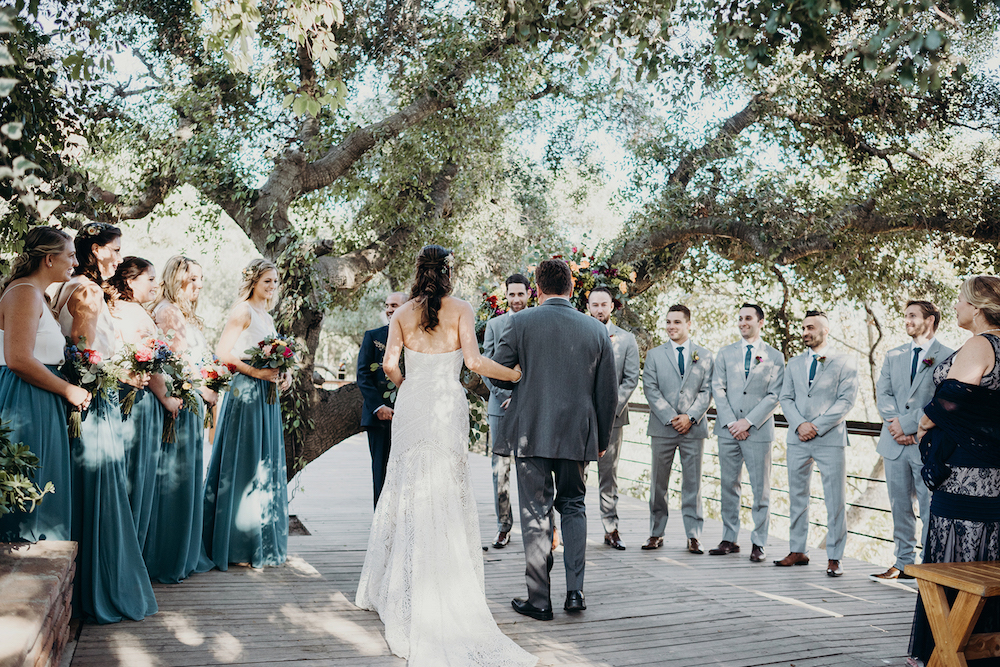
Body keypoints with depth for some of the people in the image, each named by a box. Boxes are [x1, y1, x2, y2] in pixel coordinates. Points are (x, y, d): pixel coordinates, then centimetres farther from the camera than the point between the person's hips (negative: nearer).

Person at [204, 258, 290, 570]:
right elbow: (223, 352, -15)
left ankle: (263, 543, 18)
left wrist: (283, 374, 6)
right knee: (244, 467, -5)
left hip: (267, 395, 9)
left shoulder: (266, 315, 18)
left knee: (265, 466, 10)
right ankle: (240, 546, 3)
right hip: (246, 393, -9)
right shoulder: (243, 311, -7)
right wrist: (255, 372, -19)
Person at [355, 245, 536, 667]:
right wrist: (514, 374, 0)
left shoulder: (402, 313, 5)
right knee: (446, 496, 3)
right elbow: (474, 362, -13)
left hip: (411, 406, 3)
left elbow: (389, 365, -1)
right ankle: (443, 595, 7)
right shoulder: (461, 310, -3)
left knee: (407, 490, 12)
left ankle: (395, 589, 21)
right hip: (447, 405, -3)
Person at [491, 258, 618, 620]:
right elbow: (608, 393, 6)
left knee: (536, 515, 5)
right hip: (577, 434, 3)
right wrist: (602, 438, 17)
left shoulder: (521, 322, -5)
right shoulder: (597, 330, 3)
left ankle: (539, 600, 11)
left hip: (530, 432, -2)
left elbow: (496, 374, 0)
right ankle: (575, 591, 13)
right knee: (573, 506, 18)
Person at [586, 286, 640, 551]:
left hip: (611, 415, 0)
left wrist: (612, 407, -9)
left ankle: (611, 529, 12)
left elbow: (631, 379, 3)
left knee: (609, 474, 6)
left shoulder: (626, 339, 7)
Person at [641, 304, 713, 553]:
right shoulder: (654, 355, 9)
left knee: (692, 483, 2)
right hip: (662, 428, 0)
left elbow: (707, 391, 3)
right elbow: (650, 390, 0)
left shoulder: (704, 355, 9)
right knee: (658, 482, 4)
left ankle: (693, 536, 9)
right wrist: (670, 418, -10)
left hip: (693, 428, 0)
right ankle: (656, 533, 14)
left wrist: (690, 416, -11)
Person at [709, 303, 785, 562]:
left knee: (761, 489, 0)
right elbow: (718, 389, 4)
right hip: (728, 431, 3)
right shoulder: (725, 354, 12)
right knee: (728, 486, 7)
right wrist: (730, 422, -8)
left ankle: (758, 543, 8)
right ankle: (729, 539, 15)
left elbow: (774, 395, -3)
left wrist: (748, 421, -12)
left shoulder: (774, 357, 5)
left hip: (758, 431, -2)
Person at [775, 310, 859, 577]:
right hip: (798, 441, 4)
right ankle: (798, 551, 18)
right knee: (797, 496, 8)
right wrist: (800, 424, -8)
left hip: (830, 439, -4)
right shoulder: (794, 364, 16)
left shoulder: (844, 363, 2)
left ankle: (834, 558, 5)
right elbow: (786, 399, 10)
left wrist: (817, 426, -13)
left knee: (835, 500, -2)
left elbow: (846, 400, -6)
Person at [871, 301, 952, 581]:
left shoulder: (948, 357, -4)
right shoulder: (894, 355, 15)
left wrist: (907, 423, -14)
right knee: (900, 507, 12)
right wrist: (895, 423, -8)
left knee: (930, 509, -2)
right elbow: (882, 393, 8)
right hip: (895, 442, 6)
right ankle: (904, 563, 23)